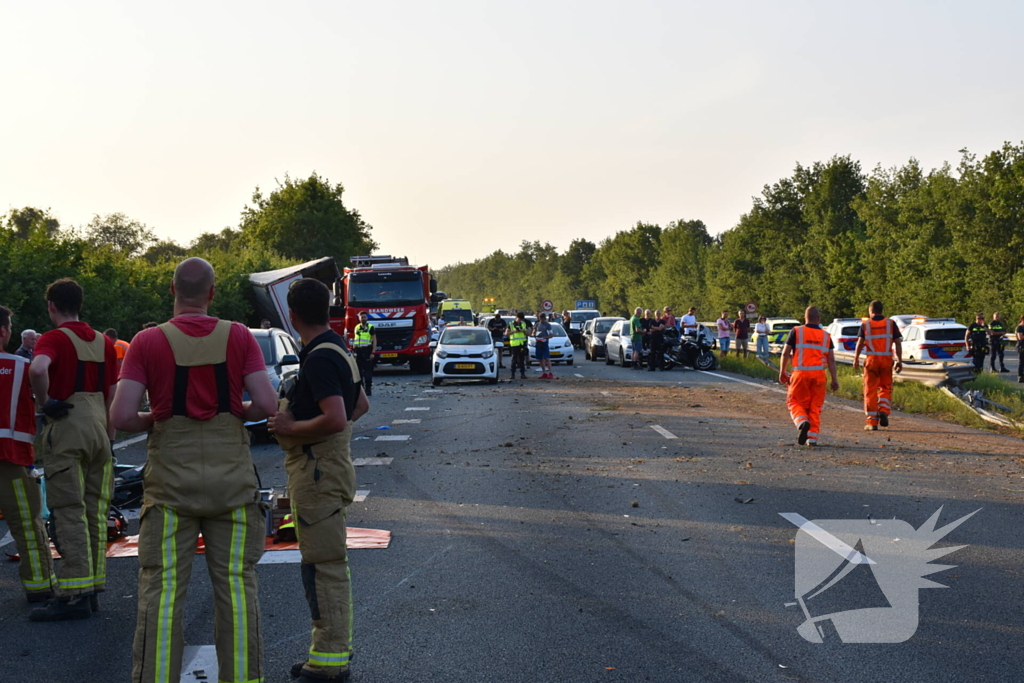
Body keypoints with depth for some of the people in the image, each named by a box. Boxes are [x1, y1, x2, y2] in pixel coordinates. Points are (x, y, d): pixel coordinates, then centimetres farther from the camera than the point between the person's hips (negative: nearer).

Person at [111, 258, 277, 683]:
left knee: (162, 588, 5)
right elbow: (266, 404, -8)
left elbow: (122, 416, -12)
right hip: (231, 473, 1)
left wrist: (152, 421, 8)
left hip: (171, 478, -1)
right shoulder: (239, 337, -2)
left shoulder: (148, 342, -5)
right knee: (236, 584, 9)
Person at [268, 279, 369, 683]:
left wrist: (291, 428, -15)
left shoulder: (319, 358, -19)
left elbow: (336, 419, -29)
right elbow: (361, 405, 25)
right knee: (329, 563, 16)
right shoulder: (338, 350, 13)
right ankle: (335, 648, 25)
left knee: (323, 566, -6)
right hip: (326, 466, 11)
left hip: (318, 471, -11)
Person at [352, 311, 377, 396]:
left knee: (368, 370, -7)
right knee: (358, 370, 5)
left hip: (367, 350, -5)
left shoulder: (371, 327, 1)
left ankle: (368, 388, -5)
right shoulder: (357, 328, 14)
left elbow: (374, 341, -2)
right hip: (358, 351, 5)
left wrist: (373, 353, -11)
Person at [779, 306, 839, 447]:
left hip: (800, 373, -2)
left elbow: (786, 353, -1)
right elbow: (831, 359, 5)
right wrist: (834, 379, 9)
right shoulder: (825, 335, 8)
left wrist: (782, 372, 10)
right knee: (815, 406, 10)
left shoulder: (796, 331, 1)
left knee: (794, 402, 8)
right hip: (819, 374, 2)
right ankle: (812, 437, 7)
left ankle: (802, 421, -21)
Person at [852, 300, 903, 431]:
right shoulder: (891, 323, 5)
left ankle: (872, 422, 1)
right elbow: (898, 343, 0)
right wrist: (899, 360, 3)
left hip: (871, 360, -1)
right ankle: (884, 411, -7)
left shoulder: (865, 324, 1)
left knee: (870, 391, 4)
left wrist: (856, 359, 0)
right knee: (886, 388, 16)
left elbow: (860, 343, -6)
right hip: (887, 359, 1)